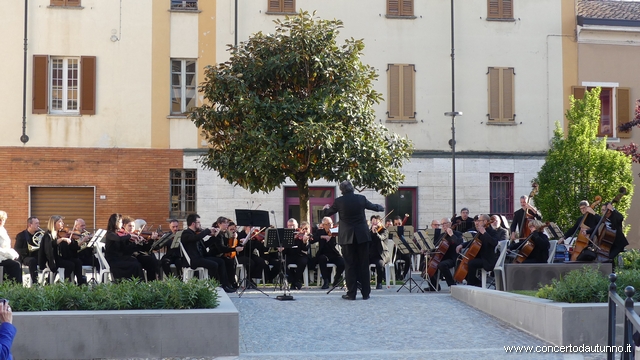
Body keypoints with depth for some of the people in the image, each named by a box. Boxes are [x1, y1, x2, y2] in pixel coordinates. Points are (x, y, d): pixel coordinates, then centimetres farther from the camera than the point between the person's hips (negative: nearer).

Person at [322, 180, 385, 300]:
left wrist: (326, 208, 35)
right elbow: (374, 207, 18)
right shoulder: (361, 198, 0)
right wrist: (381, 207, 41)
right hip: (362, 236, 1)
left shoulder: (339, 201, -6)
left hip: (347, 237, -1)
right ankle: (365, 293, 9)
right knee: (364, 265, 6)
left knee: (350, 265, 4)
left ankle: (351, 293, 4)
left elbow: (328, 213, 11)